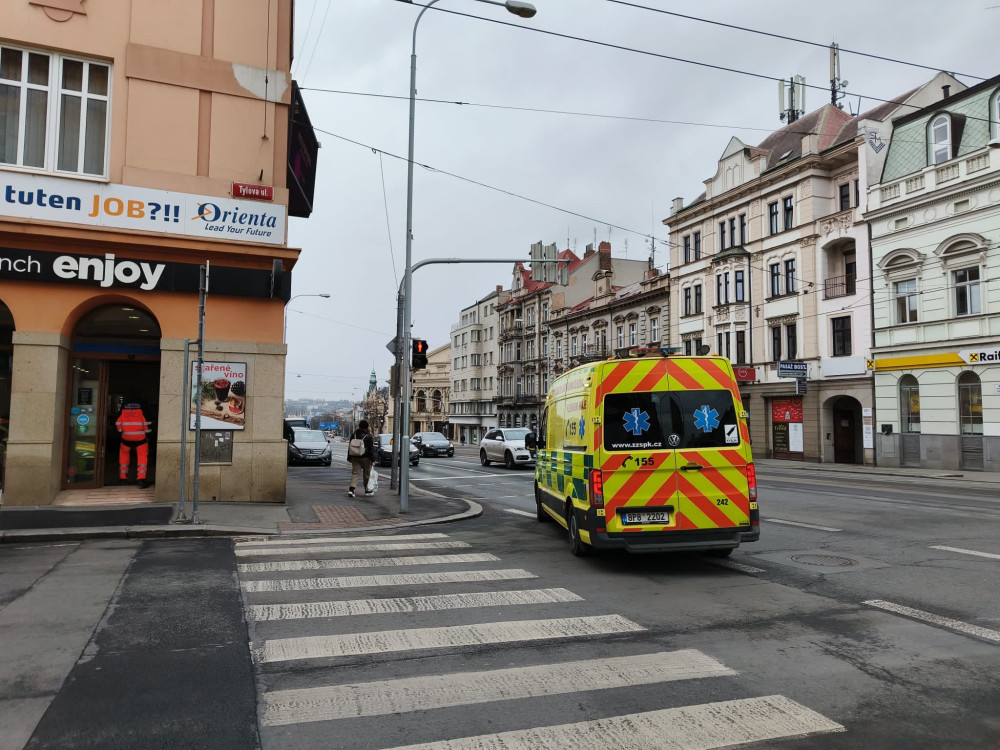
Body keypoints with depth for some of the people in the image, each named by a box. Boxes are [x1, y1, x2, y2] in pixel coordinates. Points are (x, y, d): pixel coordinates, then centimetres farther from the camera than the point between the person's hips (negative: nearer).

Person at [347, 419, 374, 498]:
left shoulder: (353, 434, 7)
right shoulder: (368, 436, -8)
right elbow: (371, 448, -8)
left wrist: (349, 457, 18)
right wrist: (373, 459, -5)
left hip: (355, 458, 4)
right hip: (365, 458, -3)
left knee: (355, 473, 2)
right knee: (366, 474, 8)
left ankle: (351, 489, -16)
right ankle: (367, 491, 17)